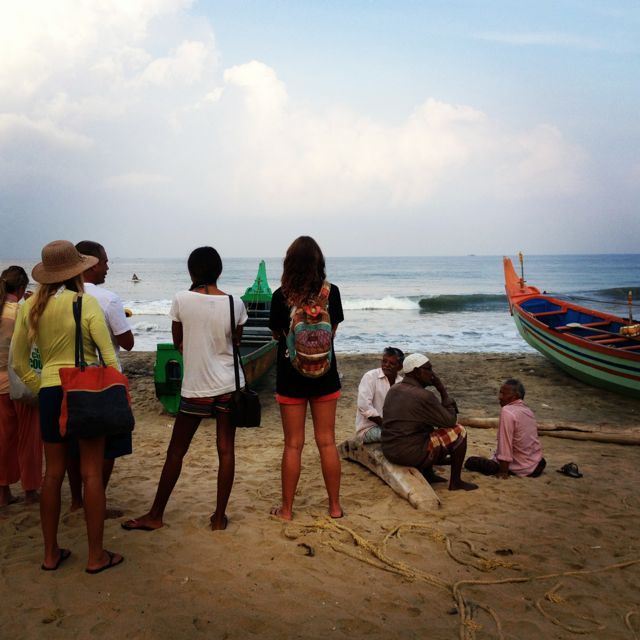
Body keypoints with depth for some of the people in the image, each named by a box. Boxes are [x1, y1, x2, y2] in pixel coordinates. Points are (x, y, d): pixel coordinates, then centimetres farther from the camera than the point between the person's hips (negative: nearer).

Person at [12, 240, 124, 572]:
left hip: (50, 393, 4)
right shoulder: (85, 303, -11)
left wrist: (41, 388, 15)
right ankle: (96, 555, 13)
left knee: (53, 474, 14)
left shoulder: (30, 307, 2)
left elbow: (19, 363, 8)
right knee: (92, 474, 4)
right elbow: (109, 356, -11)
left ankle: (51, 554, 24)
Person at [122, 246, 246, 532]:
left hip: (196, 387, -2)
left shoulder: (182, 300, -8)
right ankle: (219, 517, 15)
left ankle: (155, 515, 21)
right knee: (226, 450, 8)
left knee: (176, 452, 9)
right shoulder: (234, 303, -4)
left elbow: (178, 342, 3)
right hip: (228, 385, 2)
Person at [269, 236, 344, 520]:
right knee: (327, 441, 11)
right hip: (324, 376, 2)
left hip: (291, 377, -1)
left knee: (293, 444, 7)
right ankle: (335, 506, 20)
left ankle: (286, 508, 17)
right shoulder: (331, 292, -7)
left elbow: (277, 334, 2)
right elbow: (333, 329, 6)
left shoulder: (281, 296, -11)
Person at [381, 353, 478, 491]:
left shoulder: (393, 390, 7)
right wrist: (443, 391, -2)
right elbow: (451, 421, -9)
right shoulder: (424, 396, -18)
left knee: (429, 429, 31)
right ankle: (455, 482, 12)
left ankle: (428, 474, 27)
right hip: (412, 454, -8)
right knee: (459, 431, 3)